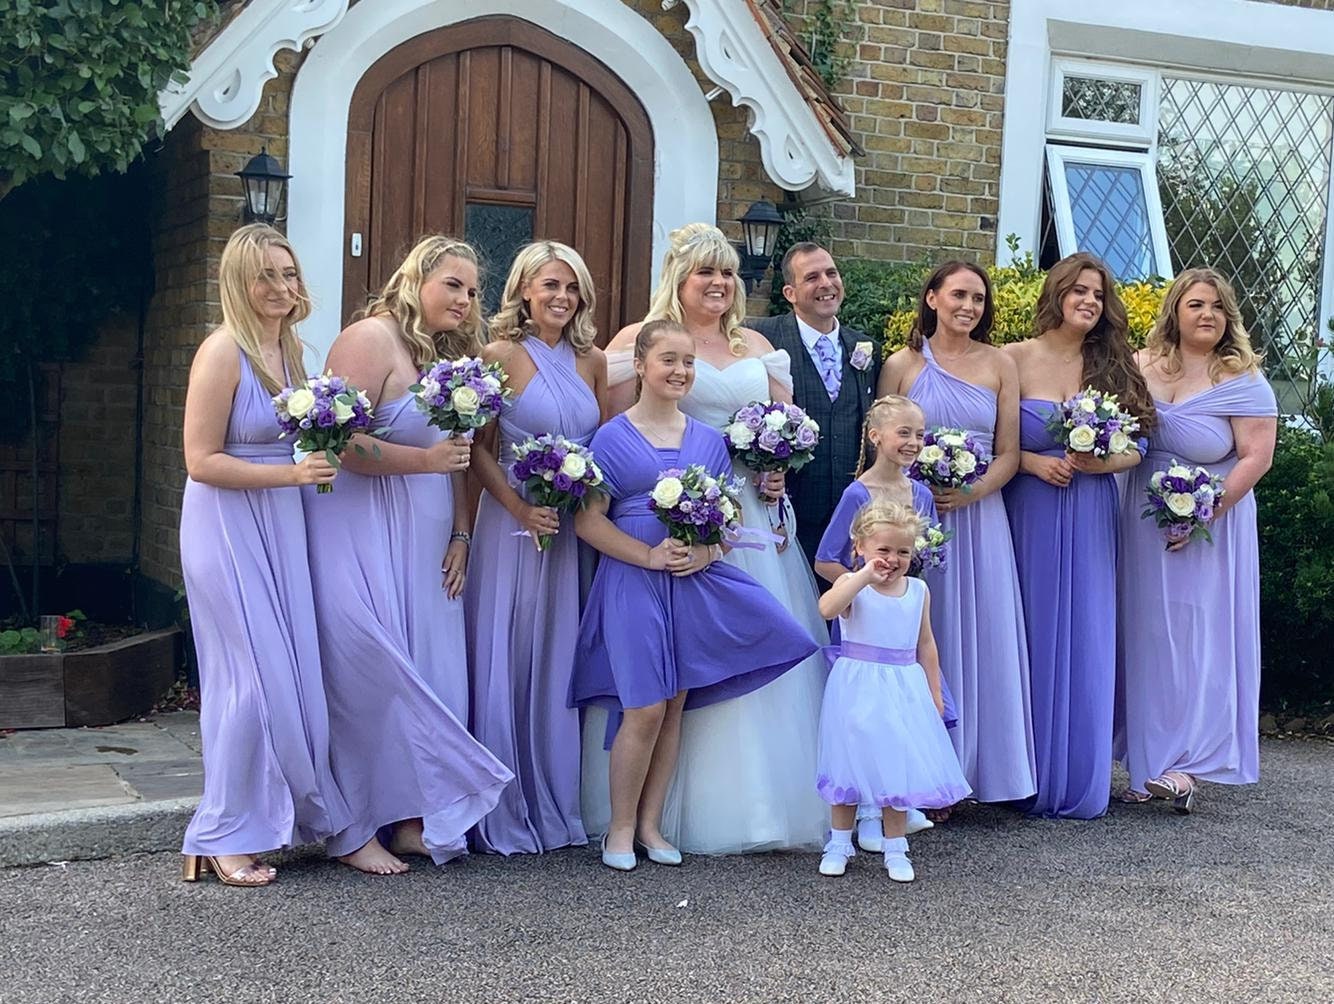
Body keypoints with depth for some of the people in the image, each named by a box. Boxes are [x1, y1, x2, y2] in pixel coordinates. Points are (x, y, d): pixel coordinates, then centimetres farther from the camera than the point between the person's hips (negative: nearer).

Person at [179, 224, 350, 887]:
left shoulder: (293, 348, 10)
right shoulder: (223, 352, -13)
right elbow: (201, 460, -17)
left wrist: (321, 457, 7)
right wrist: (290, 473, -21)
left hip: (283, 527, 8)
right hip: (229, 528, -7)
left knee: (295, 675, 7)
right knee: (255, 678, -6)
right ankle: (226, 838, 7)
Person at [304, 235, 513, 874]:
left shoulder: (449, 356, 16)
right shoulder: (371, 338, -11)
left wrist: (460, 536, 12)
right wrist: (425, 458, -21)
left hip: (423, 543, 8)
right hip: (362, 531, -8)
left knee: (428, 673, 6)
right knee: (368, 674, -6)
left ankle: (410, 815, 15)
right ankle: (354, 831, 4)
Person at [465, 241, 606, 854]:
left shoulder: (591, 361, 9)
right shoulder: (502, 355, -5)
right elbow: (479, 449, -7)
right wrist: (521, 510, -17)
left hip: (575, 528, 5)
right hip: (514, 524, -5)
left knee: (559, 663, 11)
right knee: (507, 663, 1)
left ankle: (556, 808, 21)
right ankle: (504, 817, 12)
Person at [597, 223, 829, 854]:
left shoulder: (756, 346, 17)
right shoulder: (640, 340, 1)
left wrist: (780, 471, 2)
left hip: (755, 520, 5)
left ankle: (764, 800, 14)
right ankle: (674, 810, 3)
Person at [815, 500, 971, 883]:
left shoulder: (918, 590, 4)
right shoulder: (853, 585, -9)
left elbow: (925, 643, 12)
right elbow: (827, 608, -31)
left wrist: (934, 692, 13)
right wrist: (865, 576, -32)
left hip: (903, 689, 3)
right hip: (858, 688, -3)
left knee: (899, 767, 5)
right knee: (851, 764, 7)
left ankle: (895, 849, 18)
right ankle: (839, 843, 22)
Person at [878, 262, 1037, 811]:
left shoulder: (1000, 365, 7)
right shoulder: (902, 365, 3)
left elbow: (1008, 454, 5)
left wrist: (970, 492, -12)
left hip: (978, 518, 2)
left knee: (979, 638, 3)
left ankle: (974, 764, 14)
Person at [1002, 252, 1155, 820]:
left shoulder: (1113, 365, 8)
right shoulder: (1016, 360, -1)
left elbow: (1137, 447, 7)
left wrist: (1101, 462, -12)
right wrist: (1034, 462, -17)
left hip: (1089, 519, 3)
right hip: (1029, 514, -3)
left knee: (1085, 643, 4)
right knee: (1032, 641, 0)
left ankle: (1078, 781, 15)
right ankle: (1031, 779, 11)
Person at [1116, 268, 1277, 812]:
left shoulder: (1242, 382, -7)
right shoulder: (1140, 367, 5)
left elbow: (1256, 457, -12)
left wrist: (1206, 510, -19)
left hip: (1209, 528, -4)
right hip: (1142, 530, 4)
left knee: (1201, 636, -6)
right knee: (1145, 637, 6)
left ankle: (1187, 765, -3)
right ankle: (1145, 764, 14)